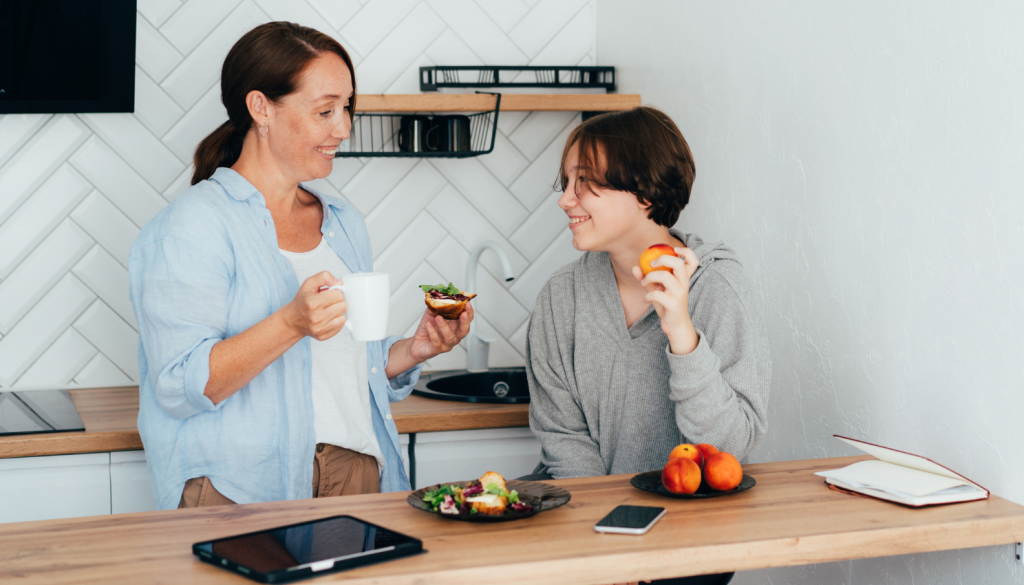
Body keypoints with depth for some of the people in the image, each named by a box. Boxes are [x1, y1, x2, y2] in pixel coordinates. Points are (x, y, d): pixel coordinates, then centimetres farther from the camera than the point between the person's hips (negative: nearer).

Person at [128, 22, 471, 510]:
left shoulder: (343, 223, 18)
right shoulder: (196, 223, -5)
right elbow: (180, 387, -13)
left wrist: (412, 350, 5)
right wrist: (292, 323, -24)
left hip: (358, 471, 5)